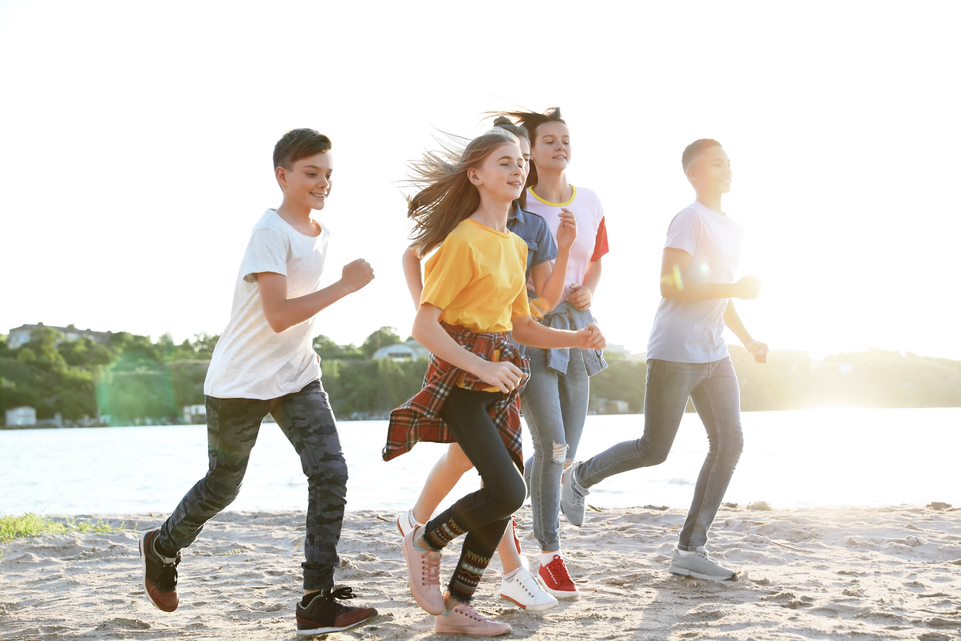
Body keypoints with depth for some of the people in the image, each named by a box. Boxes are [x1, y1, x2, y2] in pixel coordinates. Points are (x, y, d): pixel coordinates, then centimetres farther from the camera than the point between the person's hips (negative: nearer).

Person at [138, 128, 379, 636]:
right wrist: (345, 285, -27)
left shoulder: (320, 233, 6)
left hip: (297, 376, 6)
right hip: (239, 383, -6)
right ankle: (162, 547, 40)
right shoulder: (270, 231, -19)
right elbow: (278, 315, -29)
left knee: (330, 473, -12)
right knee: (222, 486, 10)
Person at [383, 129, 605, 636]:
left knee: (503, 499, 6)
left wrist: (578, 339, 3)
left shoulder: (516, 246, 14)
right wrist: (484, 368, -23)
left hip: (498, 379, 8)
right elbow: (424, 327, -16)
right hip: (461, 378, -8)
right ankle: (425, 542, 10)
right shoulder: (464, 241, -12)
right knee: (508, 492, -17)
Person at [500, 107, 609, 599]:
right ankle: (550, 555, -1)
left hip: (574, 324, 6)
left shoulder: (590, 204, 8)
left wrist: (587, 292, 2)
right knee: (552, 444, -12)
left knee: (567, 451, 8)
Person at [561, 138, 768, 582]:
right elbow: (671, 286, -20)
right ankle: (580, 477, 23)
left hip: (713, 355, 9)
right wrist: (734, 289, -21)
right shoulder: (690, 220, -11)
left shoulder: (732, 229, 18)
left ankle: (690, 549, 3)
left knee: (729, 443, -2)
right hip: (674, 353, -8)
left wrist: (748, 340, 17)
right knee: (653, 450, -4)